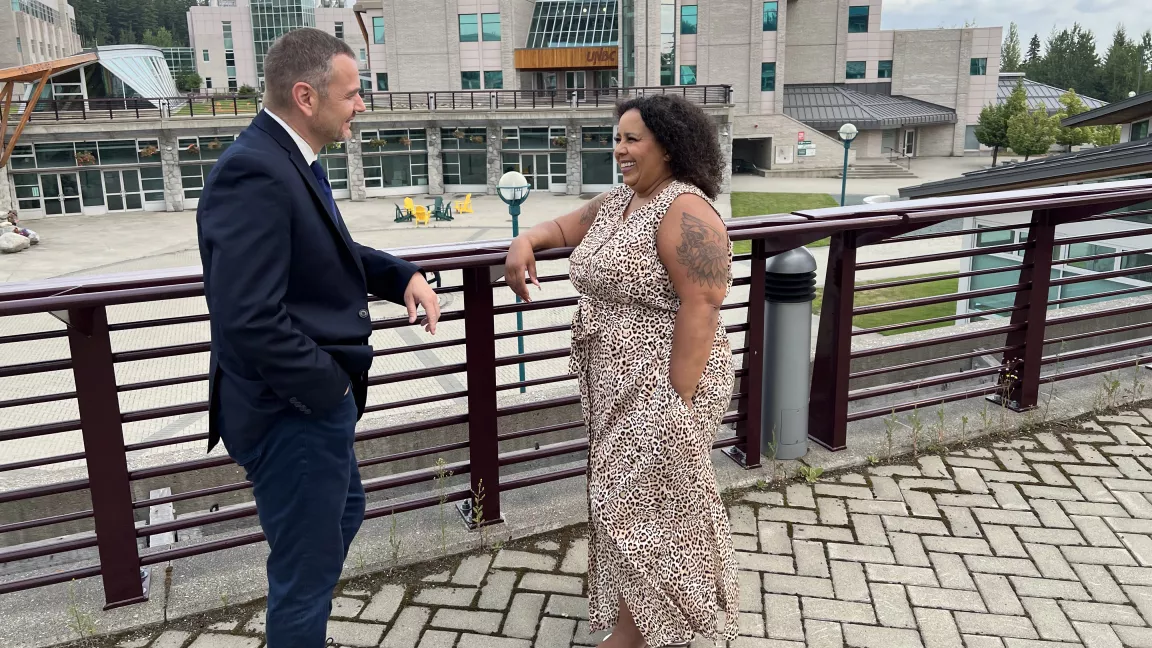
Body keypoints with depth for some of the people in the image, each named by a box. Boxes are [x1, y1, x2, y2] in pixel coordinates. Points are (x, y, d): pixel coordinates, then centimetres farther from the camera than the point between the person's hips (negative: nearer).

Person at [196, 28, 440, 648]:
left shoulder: (288, 159, 5)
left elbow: (332, 253, 18)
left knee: (343, 513, 30)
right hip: (293, 412, -11)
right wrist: (331, 388, -19)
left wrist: (403, 275, 1)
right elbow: (251, 320, -31)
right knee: (306, 570, 8)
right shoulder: (254, 171, -25)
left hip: (315, 402, 11)